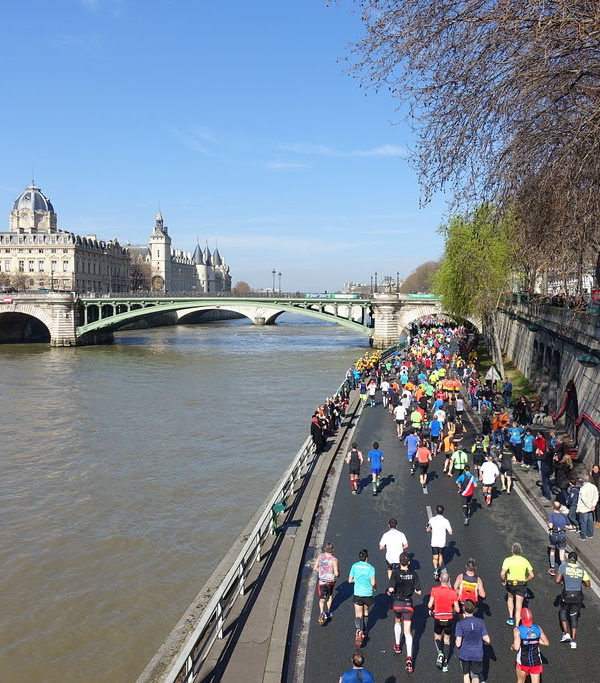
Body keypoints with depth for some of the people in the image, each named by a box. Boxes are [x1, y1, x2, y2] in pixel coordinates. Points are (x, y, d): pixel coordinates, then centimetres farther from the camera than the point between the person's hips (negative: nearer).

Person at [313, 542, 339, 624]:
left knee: (322, 599, 13)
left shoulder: (320, 556, -11)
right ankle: (328, 612, 38)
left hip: (322, 581, 1)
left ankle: (322, 612, -12)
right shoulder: (334, 560, -21)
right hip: (331, 580, -1)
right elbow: (336, 573, -20)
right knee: (330, 595, 28)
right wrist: (338, 572, 2)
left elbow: (315, 568, -6)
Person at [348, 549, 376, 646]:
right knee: (366, 612, 23)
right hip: (368, 594, 0)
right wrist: (374, 586, 8)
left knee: (358, 615, 1)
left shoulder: (354, 566, -3)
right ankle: (364, 630, 36)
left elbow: (350, 580, 3)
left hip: (357, 594, 0)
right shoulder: (371, 568, -9)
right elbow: (373, 583, -14)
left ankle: (359, 630, -22)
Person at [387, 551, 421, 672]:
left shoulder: (395, 573, -12)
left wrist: (389, 592, 0)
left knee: (397, 622, 30)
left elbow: (391, 589, -22)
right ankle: (409, 658, -12)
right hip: (408, 604, 0)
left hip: (397, 603, 0)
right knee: (407, 632, 0)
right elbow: (418, 592, -4)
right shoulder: (413, 574, -6)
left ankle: (397, 646, 45)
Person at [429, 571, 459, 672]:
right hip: (449, 618, 1)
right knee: (447, 640, 17)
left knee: (437, 637, 20)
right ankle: (445, 663, 16)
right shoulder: (453, 592, -11)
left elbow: (430, 605, -12)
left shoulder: (434, 589, -12)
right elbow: (457, 609, -9)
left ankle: (440, 653, -8)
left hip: (438, 618, -1)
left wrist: (430, 610, 9)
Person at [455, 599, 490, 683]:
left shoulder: (460, 624, -17)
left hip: (464, 655, -1)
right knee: (475, 676, 19)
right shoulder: (481, 622, -10)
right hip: (477, 655, 1)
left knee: (466, 674, 22)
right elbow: (487, 640, -6)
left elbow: (458, 644, -19)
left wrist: (456, 641, 3)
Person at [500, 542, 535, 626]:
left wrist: (503, 581, -2)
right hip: (521, 585, 1)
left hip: (510, 584, 0)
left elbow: (502, 574, -21)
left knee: (510, 598, 29)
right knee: (518, 606, 6)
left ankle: (511, 618, 29)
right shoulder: (525, 561, -2)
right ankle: (517, 626, 5)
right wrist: (525, 580, 14)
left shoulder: (508, 560, -11)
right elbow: (532, 575, -1)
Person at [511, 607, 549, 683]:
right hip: (536, 662, 2)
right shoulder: (538, 628, -7)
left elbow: (516, 647, -24)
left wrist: (512, 646, -2)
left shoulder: (517, 630, -18)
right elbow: (547, 642, 4)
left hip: (522, 662, -2)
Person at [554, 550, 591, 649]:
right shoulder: (581, 569, 1)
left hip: (566, 595, -3)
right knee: (574, 617, 16)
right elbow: (588, 584, 7)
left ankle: (566, 633, 9)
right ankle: (573, 641, 13)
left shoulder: (563, 566, -9)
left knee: (562, 612, 23)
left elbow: (557, 580, -15)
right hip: (578, 596, 3)